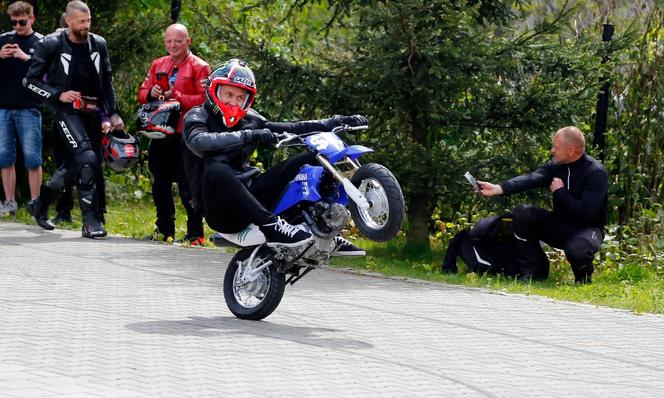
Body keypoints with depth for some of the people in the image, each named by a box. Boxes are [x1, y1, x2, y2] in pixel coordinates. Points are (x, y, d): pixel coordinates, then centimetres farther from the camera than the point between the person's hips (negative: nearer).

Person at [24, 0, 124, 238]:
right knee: (86, 158, -22)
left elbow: (107, 82, 16)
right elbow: (31, 80, -3)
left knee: (75, 163, 8)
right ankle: (91, 221, -20)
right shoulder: (52, 45, -7)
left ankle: (41, 205, 29)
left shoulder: (98, 44, 7)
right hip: (66, 110, -6)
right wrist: (58, 95, -15)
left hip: (91, 112, 6)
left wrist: (113, 113, 10)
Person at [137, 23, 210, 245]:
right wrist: (151, 93, -7)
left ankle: (195, 233, -3)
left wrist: (176, 97, -20)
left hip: (185, 135, -7)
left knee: (187, 185, -8)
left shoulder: (199, 67, -3)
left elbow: (204, 99, -12)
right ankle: (164, 229, 28)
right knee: (160, 184, 15)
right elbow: (142, 93, 16)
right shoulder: (157, 65, 16)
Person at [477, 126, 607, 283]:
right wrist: (497, 189, -32)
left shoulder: (596, 173, -19)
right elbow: (531, 179, -18)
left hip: (587, 228, -6)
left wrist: (560, 192, -20)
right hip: (559, 225, 6)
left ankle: (583, 276, -1)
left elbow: (586, 214, -28)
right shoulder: (556, 165, -1)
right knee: (522, 213, -15)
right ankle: (526, 274, -10)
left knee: (576, 250, -40)